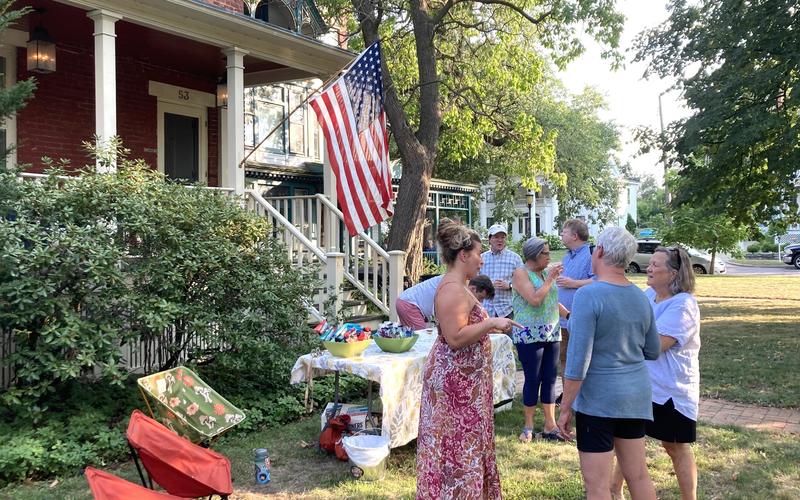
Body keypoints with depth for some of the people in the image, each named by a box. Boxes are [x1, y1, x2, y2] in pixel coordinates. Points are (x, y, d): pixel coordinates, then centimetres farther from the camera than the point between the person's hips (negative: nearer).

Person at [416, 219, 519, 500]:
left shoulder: (457, 286, 13)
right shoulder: (452, 289, -21)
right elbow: (455, 338, -26)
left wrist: (490, 328, 14)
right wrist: (491, 323, -20)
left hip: (462, 380, 11)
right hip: (456, 382, -11)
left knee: (462, 443, 18)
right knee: (459, 446, -1)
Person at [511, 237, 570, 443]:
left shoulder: (546, 273, 13)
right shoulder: (521, 273, -8)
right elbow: (534, 299, -20)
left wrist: (570, 314, 8)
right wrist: (550, 279, -13)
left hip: (552, 334, 7)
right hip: (530, 335, -7)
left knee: (550, 380, 8)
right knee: (533, 380, -1)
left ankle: (550, 426, 14)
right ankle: (528, 427, 11)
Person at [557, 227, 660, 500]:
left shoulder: (588, 295, -18)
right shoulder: (641, 297, 3)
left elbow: (577, 361, -20)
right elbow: (653, 351, 14)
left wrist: (566, 408, -12)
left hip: (598, 398, -7)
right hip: (636, 395, 7)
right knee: (638, 475, 18)